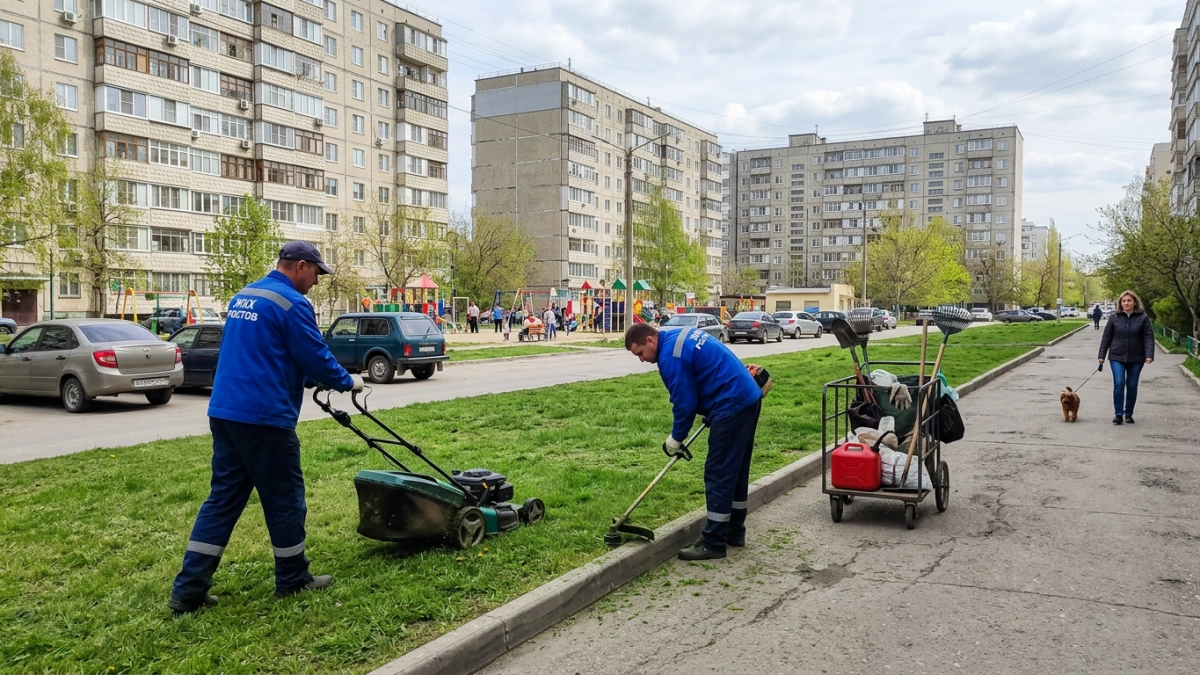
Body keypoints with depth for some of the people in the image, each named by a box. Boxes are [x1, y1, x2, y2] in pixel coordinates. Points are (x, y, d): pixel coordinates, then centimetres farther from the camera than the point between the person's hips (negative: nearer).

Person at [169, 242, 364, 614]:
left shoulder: (242, 296, 17)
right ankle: (293, 579, 20)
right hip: (264, 417, -8)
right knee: (284, 499, 6)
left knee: (223, 498, 11)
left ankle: (189, 590, 10)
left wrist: (325, 379, 31)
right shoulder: (292, 303, -12)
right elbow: (315, 357, -10)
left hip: (224, 412, 9)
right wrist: (347, 381, 10)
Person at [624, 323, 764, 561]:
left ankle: (713, 543, 0)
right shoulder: (682, 336, 14)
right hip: (749, 397, 10)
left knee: (718, 475, -5)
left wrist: (676, 438, 2)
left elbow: (685, 403, -13)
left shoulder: (670, 356, -16)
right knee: (737, 470, 17)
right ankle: (735, 531, 27)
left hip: (732, 406, -10)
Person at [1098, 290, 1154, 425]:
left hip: (1136, 358, 1)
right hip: (1117, 357, 0)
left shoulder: (1143, 318, 0)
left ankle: (1128, 414, 18)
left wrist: (1149, 355, -16)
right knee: (1119, 383, -11)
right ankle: (1118, 414, -6)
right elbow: (1106, 337, 4)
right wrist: (1102, 355, 1)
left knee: (1132, 386, 7)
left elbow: (1148, 338, -4)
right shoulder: (1114, 317, 1)